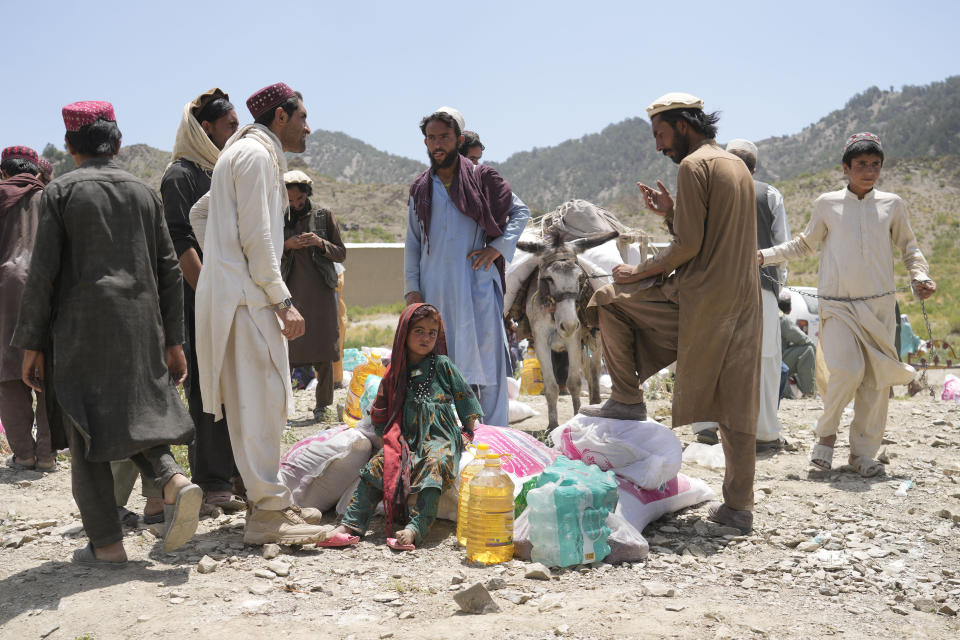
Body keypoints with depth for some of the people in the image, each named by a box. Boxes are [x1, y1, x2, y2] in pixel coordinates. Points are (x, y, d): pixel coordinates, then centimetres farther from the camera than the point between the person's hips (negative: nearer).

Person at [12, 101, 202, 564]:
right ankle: (173, 480, -8)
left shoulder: (59, 192, -2)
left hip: (81, 332, -4)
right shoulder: (144, 192, 8)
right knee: (136, 416, 18)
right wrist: (172, 340, 12)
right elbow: (168, 270, 7)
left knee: (86, 440, 5)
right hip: (141, 329, 4)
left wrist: (32, 344, 0)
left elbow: (42, 274, -6)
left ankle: (106, 543, 7)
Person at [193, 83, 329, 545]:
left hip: (226, 290, 10)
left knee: (254, 401, 13)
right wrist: (284, 302, -15)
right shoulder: (257, 153, -9)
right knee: (260, 400, -10)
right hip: (247, 297, -10)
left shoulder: (239, 153, 24)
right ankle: (268, 512, -8)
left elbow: (199, 214, 33)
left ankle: (264, 498, 20)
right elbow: (256, 237, -16)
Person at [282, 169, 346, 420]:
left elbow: (341, 254, 6)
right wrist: (287, 246, -8)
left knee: (323, 351, 0)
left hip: (320, 291, -1)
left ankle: (322, 404, 10)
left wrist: (320, 243, -12)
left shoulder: (325, 217, 6)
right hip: (291, 292, 1)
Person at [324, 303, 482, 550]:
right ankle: (351, 525, -21)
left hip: (440, 436, -3)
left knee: (434, 464, -34)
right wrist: (390, 437, 6)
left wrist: (469, 429, 10)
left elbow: (464, 396, 12)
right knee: (377, 466, -19)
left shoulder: (442, 364, 7)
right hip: (406, 438, 3)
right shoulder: (397, 372, 13)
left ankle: (415, 528, -45)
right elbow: (381, 413, 18)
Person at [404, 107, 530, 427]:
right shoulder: (420, 189, 13)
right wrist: (412, 289, 6)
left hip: (477, 283, -3)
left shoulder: (482, 178, 4)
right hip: (434, 289, 3)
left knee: (486, 358, -3)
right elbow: (412, 243, 16)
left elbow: (520, 211, 11)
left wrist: (498, 246, -4)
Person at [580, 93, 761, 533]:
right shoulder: (737, 166, 21)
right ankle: (739, 506, 14)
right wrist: (671, 213, 16)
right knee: (737, 407, 9)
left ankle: (627, 399, 10)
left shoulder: (693, 166, -7)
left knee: (609, 298, 8)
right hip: (743, 301, 9)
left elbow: (688, 246, -14)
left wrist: (639, 272, -3)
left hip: (701, 298, -9)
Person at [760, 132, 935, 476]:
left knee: (877, 378, 0)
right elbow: (805, 244, 17)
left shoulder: (892, 204, 8)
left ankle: (863, 452, 14)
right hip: (837, 306, -2)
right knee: (846, 370, -19)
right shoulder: (827, 203, 4)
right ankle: (826, 434, 6)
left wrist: (920, 275, 0)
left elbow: (908, 246, 18)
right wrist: (763, 255, 9)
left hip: (879, 306, 2)